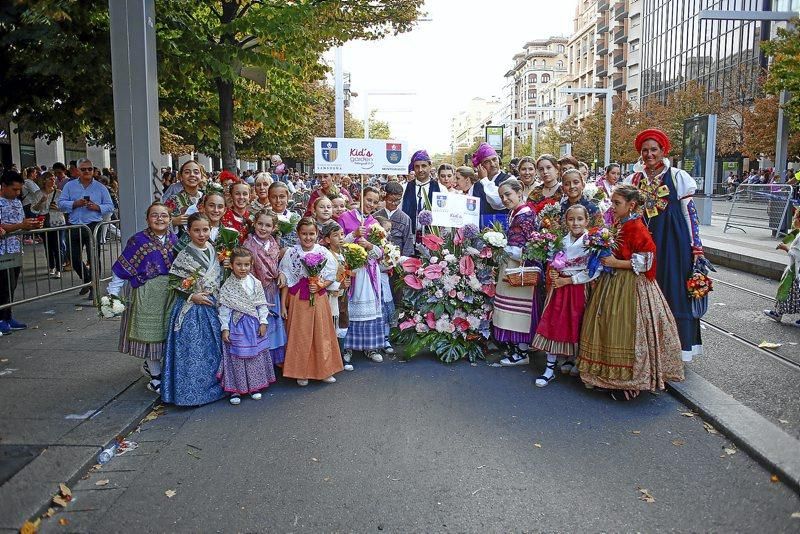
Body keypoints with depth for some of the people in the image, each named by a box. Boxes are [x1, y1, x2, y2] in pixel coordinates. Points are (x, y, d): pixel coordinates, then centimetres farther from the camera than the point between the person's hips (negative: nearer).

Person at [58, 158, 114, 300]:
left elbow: (110, 206, 4)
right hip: (74, 227, 3)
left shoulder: (100, 187, 7)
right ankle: (87, 280, 32)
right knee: (74, 258, 10)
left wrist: (97, 207, -13)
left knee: (93, 258, -4)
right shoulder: (70, 186, 10)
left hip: (93, 226, -3)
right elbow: (61, 203, 4)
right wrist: (75, 204, -12)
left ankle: (93, 288, 7)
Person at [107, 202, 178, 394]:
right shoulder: (138, 240, -8)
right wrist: (112, 293, -8)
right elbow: (122, 269, -6)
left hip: (170, 292, 5)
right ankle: (156, 378, 14)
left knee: (166, 331, 12)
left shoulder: (174, 239, 5)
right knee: (150, 331, 1)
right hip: (147, 294, -5)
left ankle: (150, 364, 36)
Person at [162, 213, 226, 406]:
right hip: (191, 310, -6)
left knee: (212, 348, 12)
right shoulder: (185, 255, -12)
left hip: (211, 307, 6)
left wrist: (216, 297, 6)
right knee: (192, 349, -3)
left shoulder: (212, 252, 6)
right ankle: (191, 391, 8)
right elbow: (174, 282, -12)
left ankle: (211, 386, 26)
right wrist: (192, 296, -17)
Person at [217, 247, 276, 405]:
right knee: (236, 357, 2)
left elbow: (262, 304, 2)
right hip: (236, 325, -2)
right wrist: (225, 328, -8)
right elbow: (224, 308, -5)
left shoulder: (255, 283, -1)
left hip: (254, 324, 2)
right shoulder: (227, 286, -6)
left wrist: (263, 322, -3)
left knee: (256, 356, 10)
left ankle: (254, 387, 24)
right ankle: (235, 389, 14)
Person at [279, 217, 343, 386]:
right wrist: (283, 304, -2)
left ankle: (324, 370, 23)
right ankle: (301, 373, 20)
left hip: (318, 298, 1)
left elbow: (331, 277, 4)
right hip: (298, 299, -1)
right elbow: (286, 280, -1)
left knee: (322, 335, 9)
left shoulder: (324, 252, -3)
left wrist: (319, 285, -15)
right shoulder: (291, 253, -4)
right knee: (300, 336, 6)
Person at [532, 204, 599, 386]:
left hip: (579, 288, -3)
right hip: (560, 287, 4)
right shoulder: (562, 241, 5)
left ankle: (573, 359, 31)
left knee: (577, 325, 8)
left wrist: (568, 280, -14)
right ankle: (550, 368, 6)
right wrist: (552, 273, -7)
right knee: (553, 324, 0)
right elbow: (553, 265, 15)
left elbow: (594, 272, -15)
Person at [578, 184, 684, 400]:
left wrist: (615, 263, -20)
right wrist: (603, 258, 5)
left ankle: (631, 384, 11)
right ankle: (610, 375, 26)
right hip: (613, 283, 9)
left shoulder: (637, 229, -17)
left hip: (631, 285, -9)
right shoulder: (616, 225, 9)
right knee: (610, 329, 13)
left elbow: (644, 262, -20)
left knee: (627, 330, -2)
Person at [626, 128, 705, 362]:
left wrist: (697, 246, -5)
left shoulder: (677, 176, -1)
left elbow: (690, 212, -1)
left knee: (674, 290, 0)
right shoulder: (635, 179, 8)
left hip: (673, 241, -3)